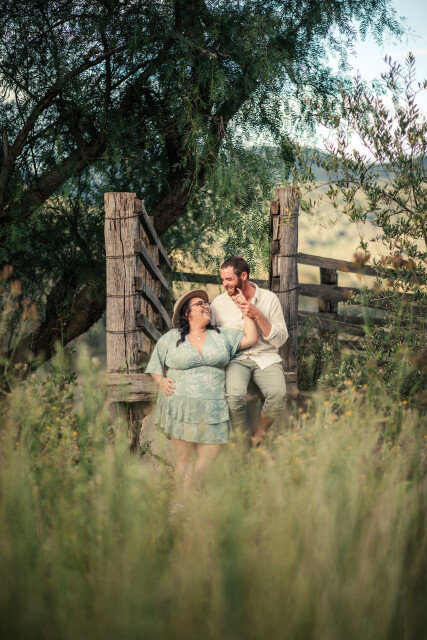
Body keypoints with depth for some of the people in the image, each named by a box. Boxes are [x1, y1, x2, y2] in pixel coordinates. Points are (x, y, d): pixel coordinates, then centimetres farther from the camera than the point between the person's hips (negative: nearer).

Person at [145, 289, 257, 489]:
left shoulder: (222, 336, 13)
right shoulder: (171, 338, 8)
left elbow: (250, 338, 9)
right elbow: (155, 364, 15)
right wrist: (160, 381, -3)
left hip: (212, 409, 2)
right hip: (179, 405, -2)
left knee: (209, 458, -4)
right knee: (183, 458, -1)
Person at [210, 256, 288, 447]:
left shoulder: (269, 299, 2)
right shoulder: (219, 302, 5)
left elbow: (280, 340, -2)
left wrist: (257, 315, -14)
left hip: (266, 357, 0)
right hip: (235, 359, 0)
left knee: (278, 394, -31)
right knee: (235, 395, -34)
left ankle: (258, 437, -5)